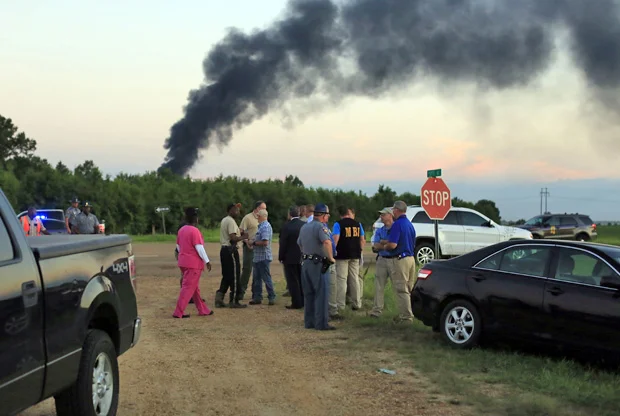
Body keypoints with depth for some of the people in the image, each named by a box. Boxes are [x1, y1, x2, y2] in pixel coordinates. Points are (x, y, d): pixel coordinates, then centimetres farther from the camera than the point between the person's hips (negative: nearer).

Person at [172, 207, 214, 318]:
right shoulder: (194, 231, -15)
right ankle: (178, 312, -6)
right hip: (194, 263, -9)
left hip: (183, 262, 9)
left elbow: (178, 246, 16)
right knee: (188, 287, -5)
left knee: (195, 288, 15)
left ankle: (203, 310, 22)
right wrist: (207, 261, -12)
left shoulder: (181, 230, 10)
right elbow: (199, 248, -18)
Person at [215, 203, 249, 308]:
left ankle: (219, 298, 9)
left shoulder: (224, 220, 17)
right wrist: (243, 237, -9)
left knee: (226, 275, 15)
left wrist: (239, 234, 13)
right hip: (231, 250, -10)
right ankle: (234, 301, 1)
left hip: (224, 249, 10)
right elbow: (233, 238, -23)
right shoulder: (231, 221, -15)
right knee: (235, 276, -3)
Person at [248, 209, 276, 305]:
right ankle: (257, 297, 19)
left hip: (263, 257, -10)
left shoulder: (265, 227, -17)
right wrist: (253, 242, 8)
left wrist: (254, 242, -14)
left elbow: (265, 242, -25)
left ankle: (272, 298, 3)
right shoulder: (261, 226, 15)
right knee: (256, 278, 13)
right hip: (258, 257, 10)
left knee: (266, 278, -4)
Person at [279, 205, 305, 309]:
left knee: (292, 281, 2)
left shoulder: (286, 226, -16)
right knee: (302, 280, 14)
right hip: (303, 257, 5)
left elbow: (283, 243, -12)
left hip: (290, 258, -5)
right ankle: (304, 301, 19)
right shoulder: (305, 225, -2)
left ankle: (296, 303, 1)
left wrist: (281, 257, -2)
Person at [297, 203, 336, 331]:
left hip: (305, 263, 8)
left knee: (308, 294, 13)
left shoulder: (304, 227, 14)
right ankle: (321, 323, -3)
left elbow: (299, 244, 25)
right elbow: (327, 242, -30)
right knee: (321, 294, -3)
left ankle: (309, 322, 17)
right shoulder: (320, 226, -13)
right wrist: (331, 258, -21)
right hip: (318, 264, -8)